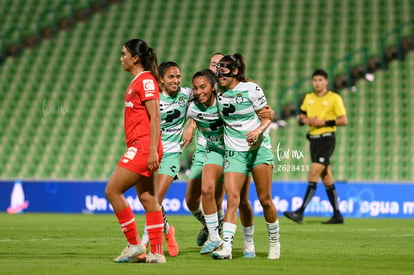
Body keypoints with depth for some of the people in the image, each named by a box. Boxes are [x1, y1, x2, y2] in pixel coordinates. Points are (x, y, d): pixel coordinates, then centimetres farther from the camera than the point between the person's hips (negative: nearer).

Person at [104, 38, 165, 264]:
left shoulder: (146, 80, -11)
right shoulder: (137, 81, 18)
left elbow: (155, 117, -17)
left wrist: (152, 151, -22)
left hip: (143, 147, -10)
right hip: (138, 148, 10)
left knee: (112, 190, -9)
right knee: (147, 198, 7)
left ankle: (134, 244, -4)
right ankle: (156, 252, 7)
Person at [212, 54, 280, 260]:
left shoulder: (251, 89, -7)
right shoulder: (219, 94, 5)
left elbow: (266, 117, -5)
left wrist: (258, 130, -22)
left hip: (258, 148, -2)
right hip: (234, 151, 2)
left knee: (265, 199, 1)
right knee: (232, 198, -14)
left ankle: (274, 242, 21)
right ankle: (226, 246, -23)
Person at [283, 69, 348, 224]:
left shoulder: (334, 98, -4)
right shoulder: (308, 98, 13)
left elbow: (344, 121, -7)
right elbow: (301, 117, 21)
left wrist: (324, 122, -16)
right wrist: (306, 120, -2)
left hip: (327, 139, -7)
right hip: (313, 140, 7)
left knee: (313, 175, -15)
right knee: (327, 179, 9)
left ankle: (300, 213, -21)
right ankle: (337, 215, 15)